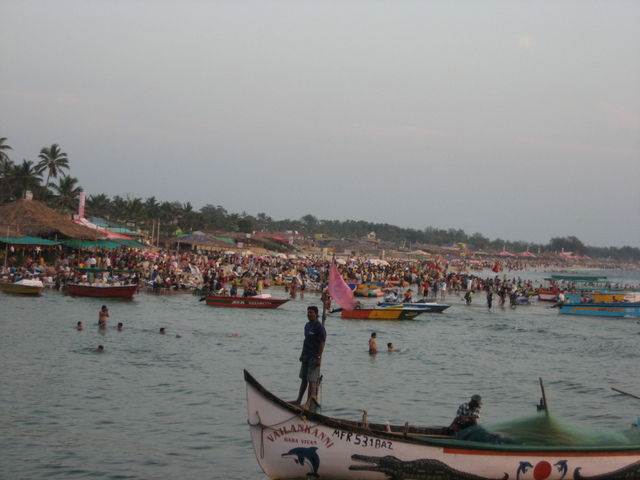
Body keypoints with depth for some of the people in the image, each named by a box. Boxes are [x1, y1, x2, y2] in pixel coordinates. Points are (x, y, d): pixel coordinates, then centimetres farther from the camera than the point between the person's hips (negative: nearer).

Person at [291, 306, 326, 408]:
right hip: (306, 357, 8)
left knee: (311, 380, -7)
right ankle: (298, 400, 21)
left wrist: (319, 358, -20)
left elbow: (322, 343, -16)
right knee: (303, 379, 14)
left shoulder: (319, 327, -13)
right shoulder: (307, 325, 13)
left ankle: (308, 403, -4)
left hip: (314, 358, -8)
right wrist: (302, 355, 21)